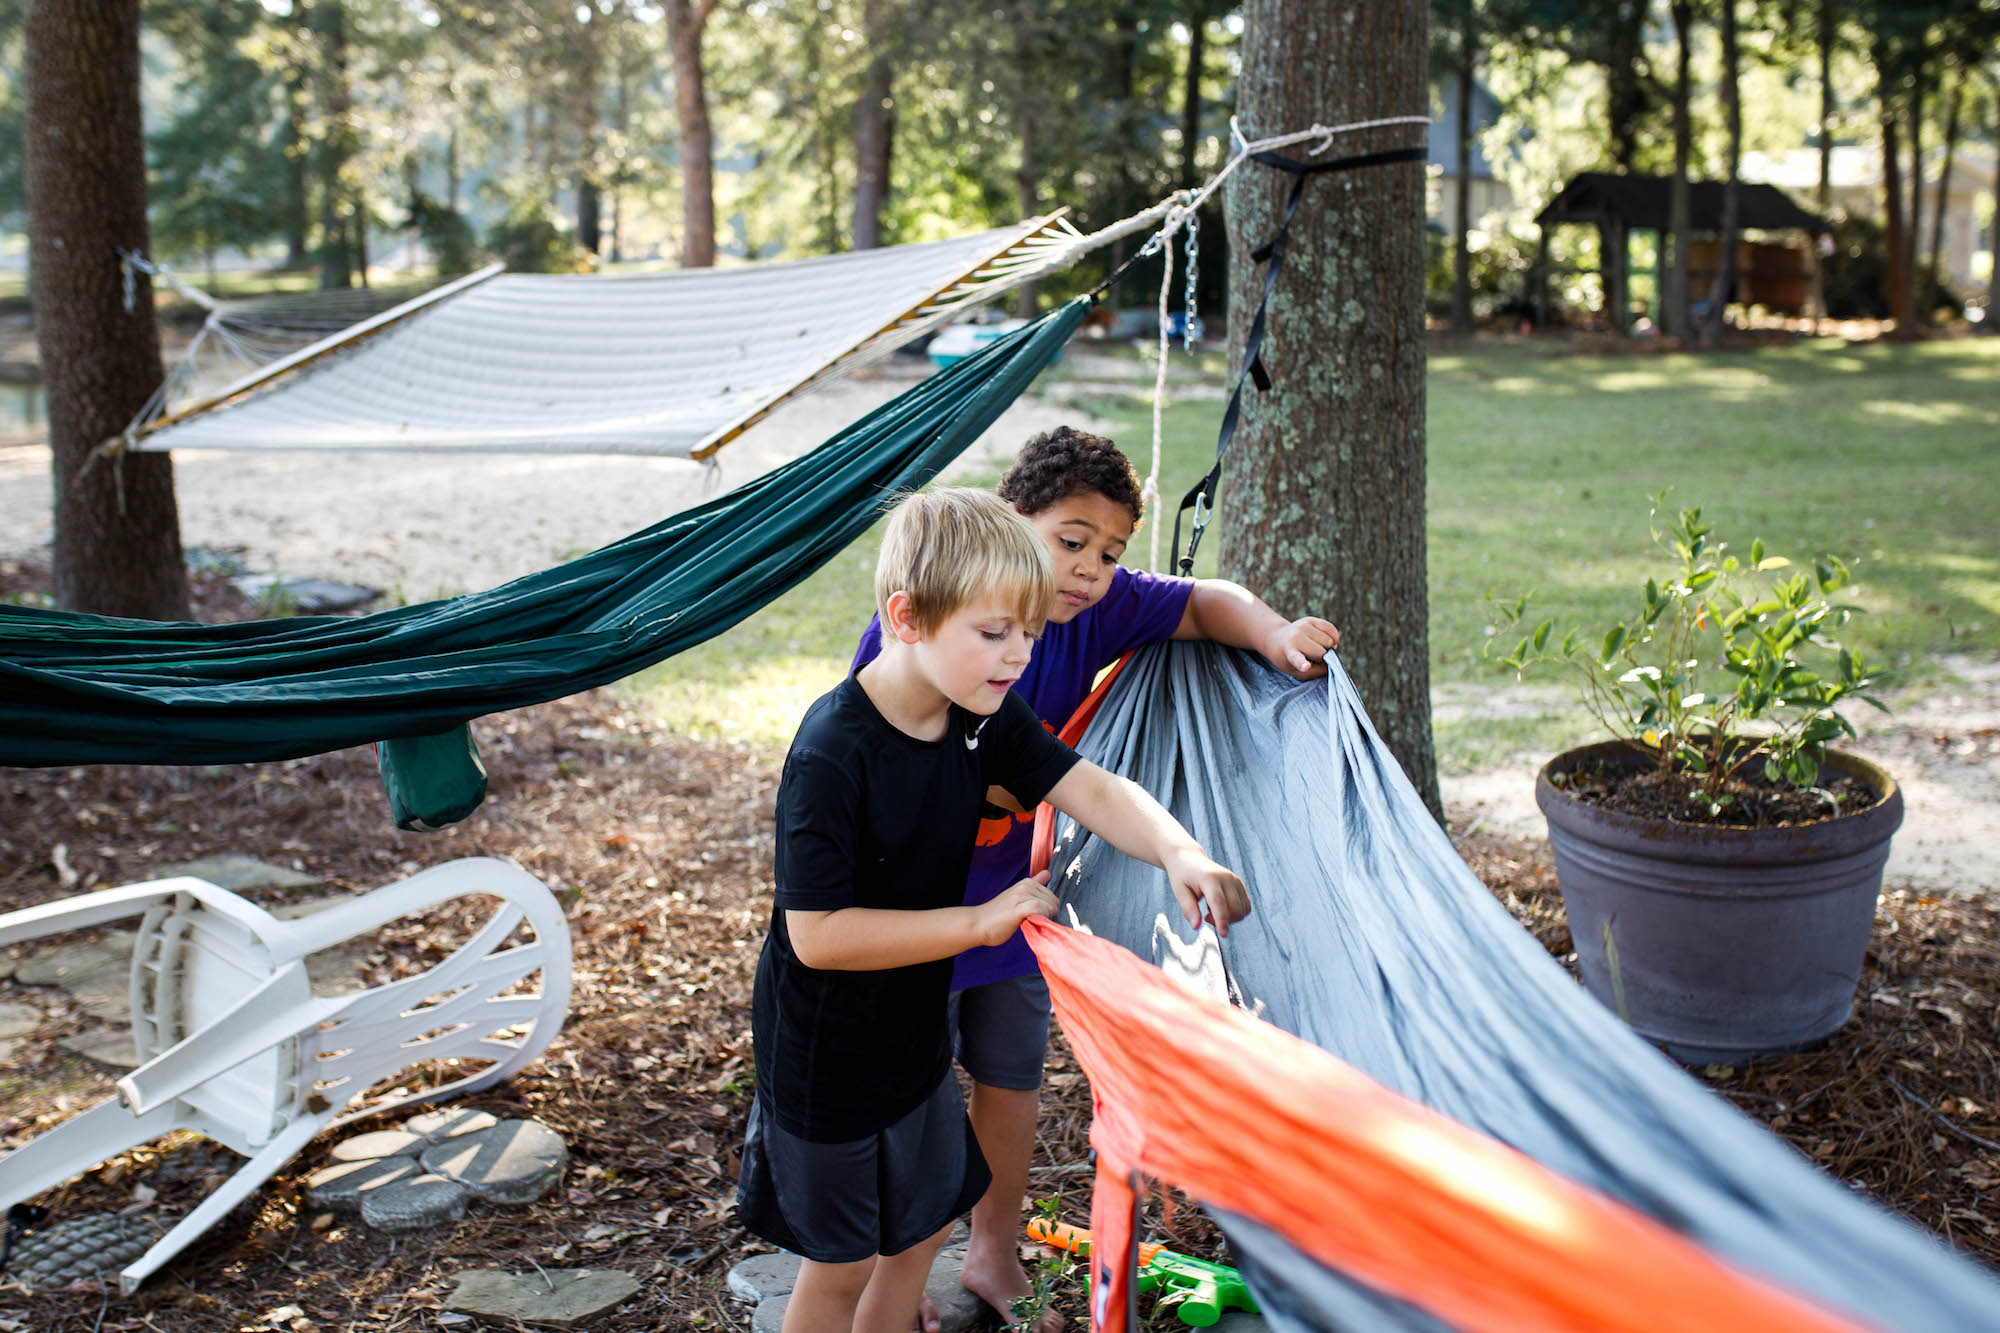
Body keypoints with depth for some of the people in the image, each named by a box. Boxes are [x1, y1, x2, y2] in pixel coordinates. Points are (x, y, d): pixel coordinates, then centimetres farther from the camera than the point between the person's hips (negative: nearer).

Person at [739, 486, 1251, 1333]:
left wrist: (1178, 853, -32)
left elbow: (1092, 790, -12)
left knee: (921, 1225, 23)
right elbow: (817, 934, -30)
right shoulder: (831, 755, -30)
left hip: (916, 1033, 7)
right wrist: (981, 921, -28)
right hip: (826, 1059, -7)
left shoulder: (982, 715, -7)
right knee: (840, 1263, 12)